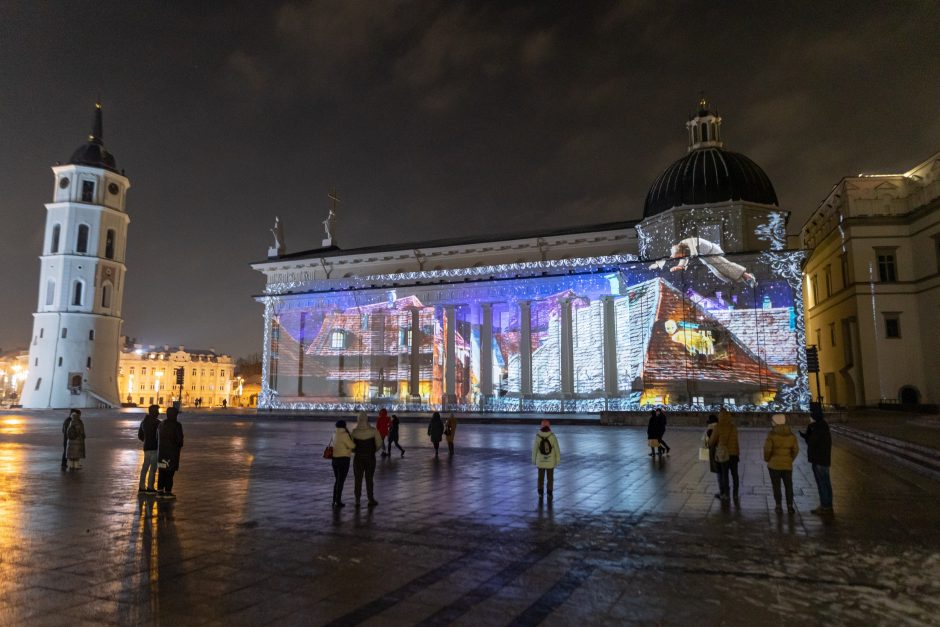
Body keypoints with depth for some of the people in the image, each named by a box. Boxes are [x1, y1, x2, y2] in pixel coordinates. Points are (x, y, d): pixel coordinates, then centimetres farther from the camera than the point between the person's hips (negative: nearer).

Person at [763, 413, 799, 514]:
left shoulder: (772, 434, -14)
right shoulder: (791, 435, 0)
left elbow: (767, 449, -14)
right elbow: (796, 449, 3)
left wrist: (767, 459, 4)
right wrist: (790, 459, 18)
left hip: (774, 464, -3)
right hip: (787, 465, 3)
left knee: (776, 486, 6)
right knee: (788, 486, 13)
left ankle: (778, 506, 7)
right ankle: (790, 506, 13)